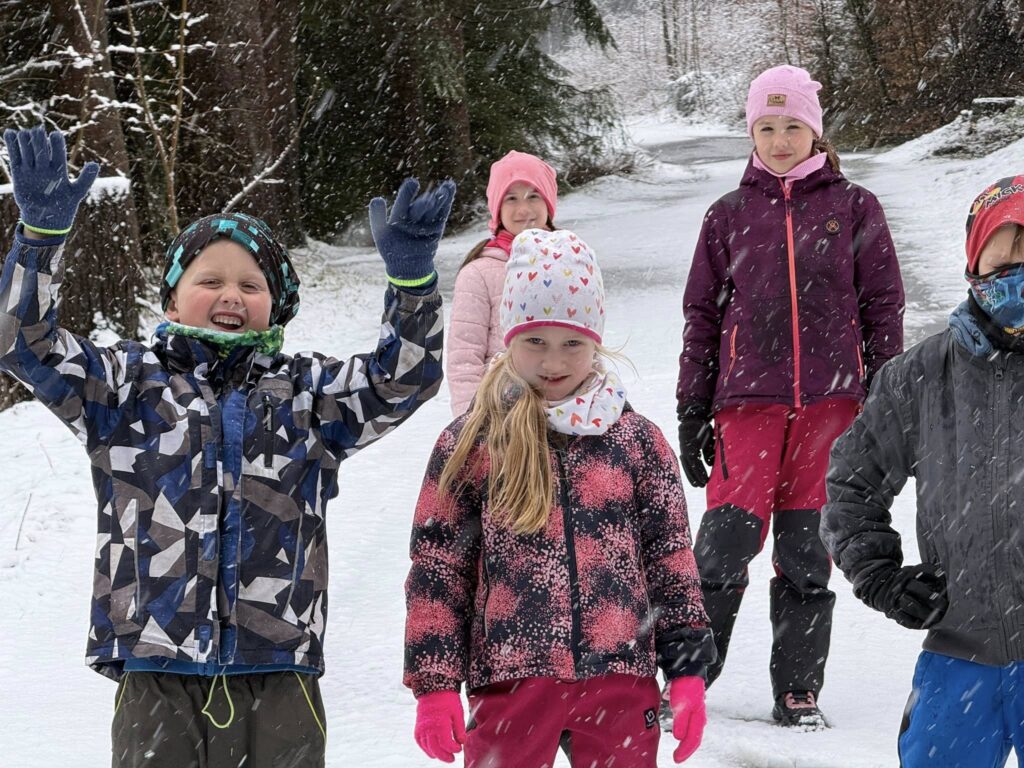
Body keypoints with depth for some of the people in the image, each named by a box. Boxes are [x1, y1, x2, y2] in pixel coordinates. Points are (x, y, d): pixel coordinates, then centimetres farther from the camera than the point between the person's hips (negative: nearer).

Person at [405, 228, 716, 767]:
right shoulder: (470, 445, 3)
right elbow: (437, 566, 3)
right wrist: (434, 684, -2)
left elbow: (670, 557, 9)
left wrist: (687, 671, 4)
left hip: (620, 678, 2)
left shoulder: (636, 441, 8)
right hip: (510, 680, -1)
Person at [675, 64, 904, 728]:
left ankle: (798, 692, 12)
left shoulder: (854, 208, 8)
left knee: (808, 553, 3)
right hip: (748, 400, 0)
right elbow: (702, 317, 12)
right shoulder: (730, 216, 11)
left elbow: (882, 307, 8)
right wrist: (691, 414, 8)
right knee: (727, 541, -11)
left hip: (831, 401, 0)